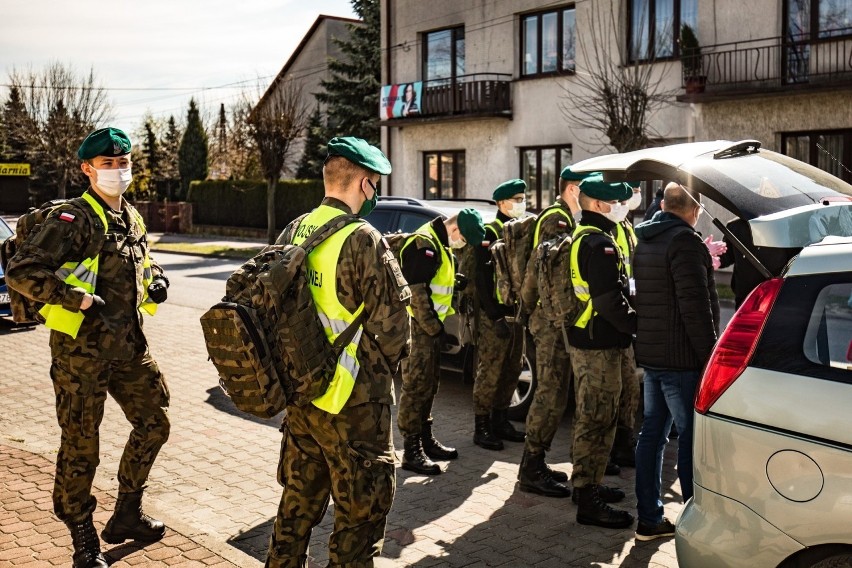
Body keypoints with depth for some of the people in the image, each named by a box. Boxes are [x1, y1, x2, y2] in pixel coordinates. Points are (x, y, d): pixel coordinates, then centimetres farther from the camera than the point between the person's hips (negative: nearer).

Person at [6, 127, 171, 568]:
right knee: (81, 446, 2)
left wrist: (157, 281, 6)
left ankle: (127, 515, 32)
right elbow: (19, 272, -19)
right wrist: (78, 299, -24)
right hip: (81, 349, -8)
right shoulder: (72, 219, -13)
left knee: (153, 423, 15)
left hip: (128, 345, 8)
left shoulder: (131, 218, 11)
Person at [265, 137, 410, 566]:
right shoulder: (362, 239, -18)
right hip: (353, 401, -8)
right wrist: (387, 364, 3)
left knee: (300, 499, 22)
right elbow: (391, 321, -16)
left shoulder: (292, 233, 5)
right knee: (362, 510, 6)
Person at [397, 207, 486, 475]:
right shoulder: (424, 244, -17)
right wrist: (433, 327, -16)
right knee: (416, 387, -7)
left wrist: (438, 324, 14)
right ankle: (412, 451, -2)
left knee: (429, 385, 16)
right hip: (418, 328, -10)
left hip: (431, 327, 10)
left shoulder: (442, 245, 16)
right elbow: (416, 291, -22)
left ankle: (426, 439, 27)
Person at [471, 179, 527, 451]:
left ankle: (500, 421, 25)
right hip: (495, 316, -8)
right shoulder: (490, 232, -9)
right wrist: (496, 316, -18)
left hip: (516, 314, 8)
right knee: (490, 373, -3)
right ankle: (482, 427, 6)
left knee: (511, 371, 13)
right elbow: (483, 280, -14)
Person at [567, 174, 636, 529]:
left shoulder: (581, 237, 14)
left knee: (590, 417, 20)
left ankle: (587, 485, 32)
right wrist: (639, 325, -14)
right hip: (600, 346, -11)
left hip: (583, 340, 11)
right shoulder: (600, 243, -18)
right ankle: (588, 501, 3)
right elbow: (610, 301, -25)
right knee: (598, 420, -4)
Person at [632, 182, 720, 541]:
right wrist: (709, 355, -16)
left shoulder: (645, 240, 13)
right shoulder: (685, 241, -15)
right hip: (682, 358, -9)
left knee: (653, 431, 12)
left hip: (650, 353, 9)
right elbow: (695, 305, -20)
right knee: (692, 437, -1)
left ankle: (649, 519, 18)